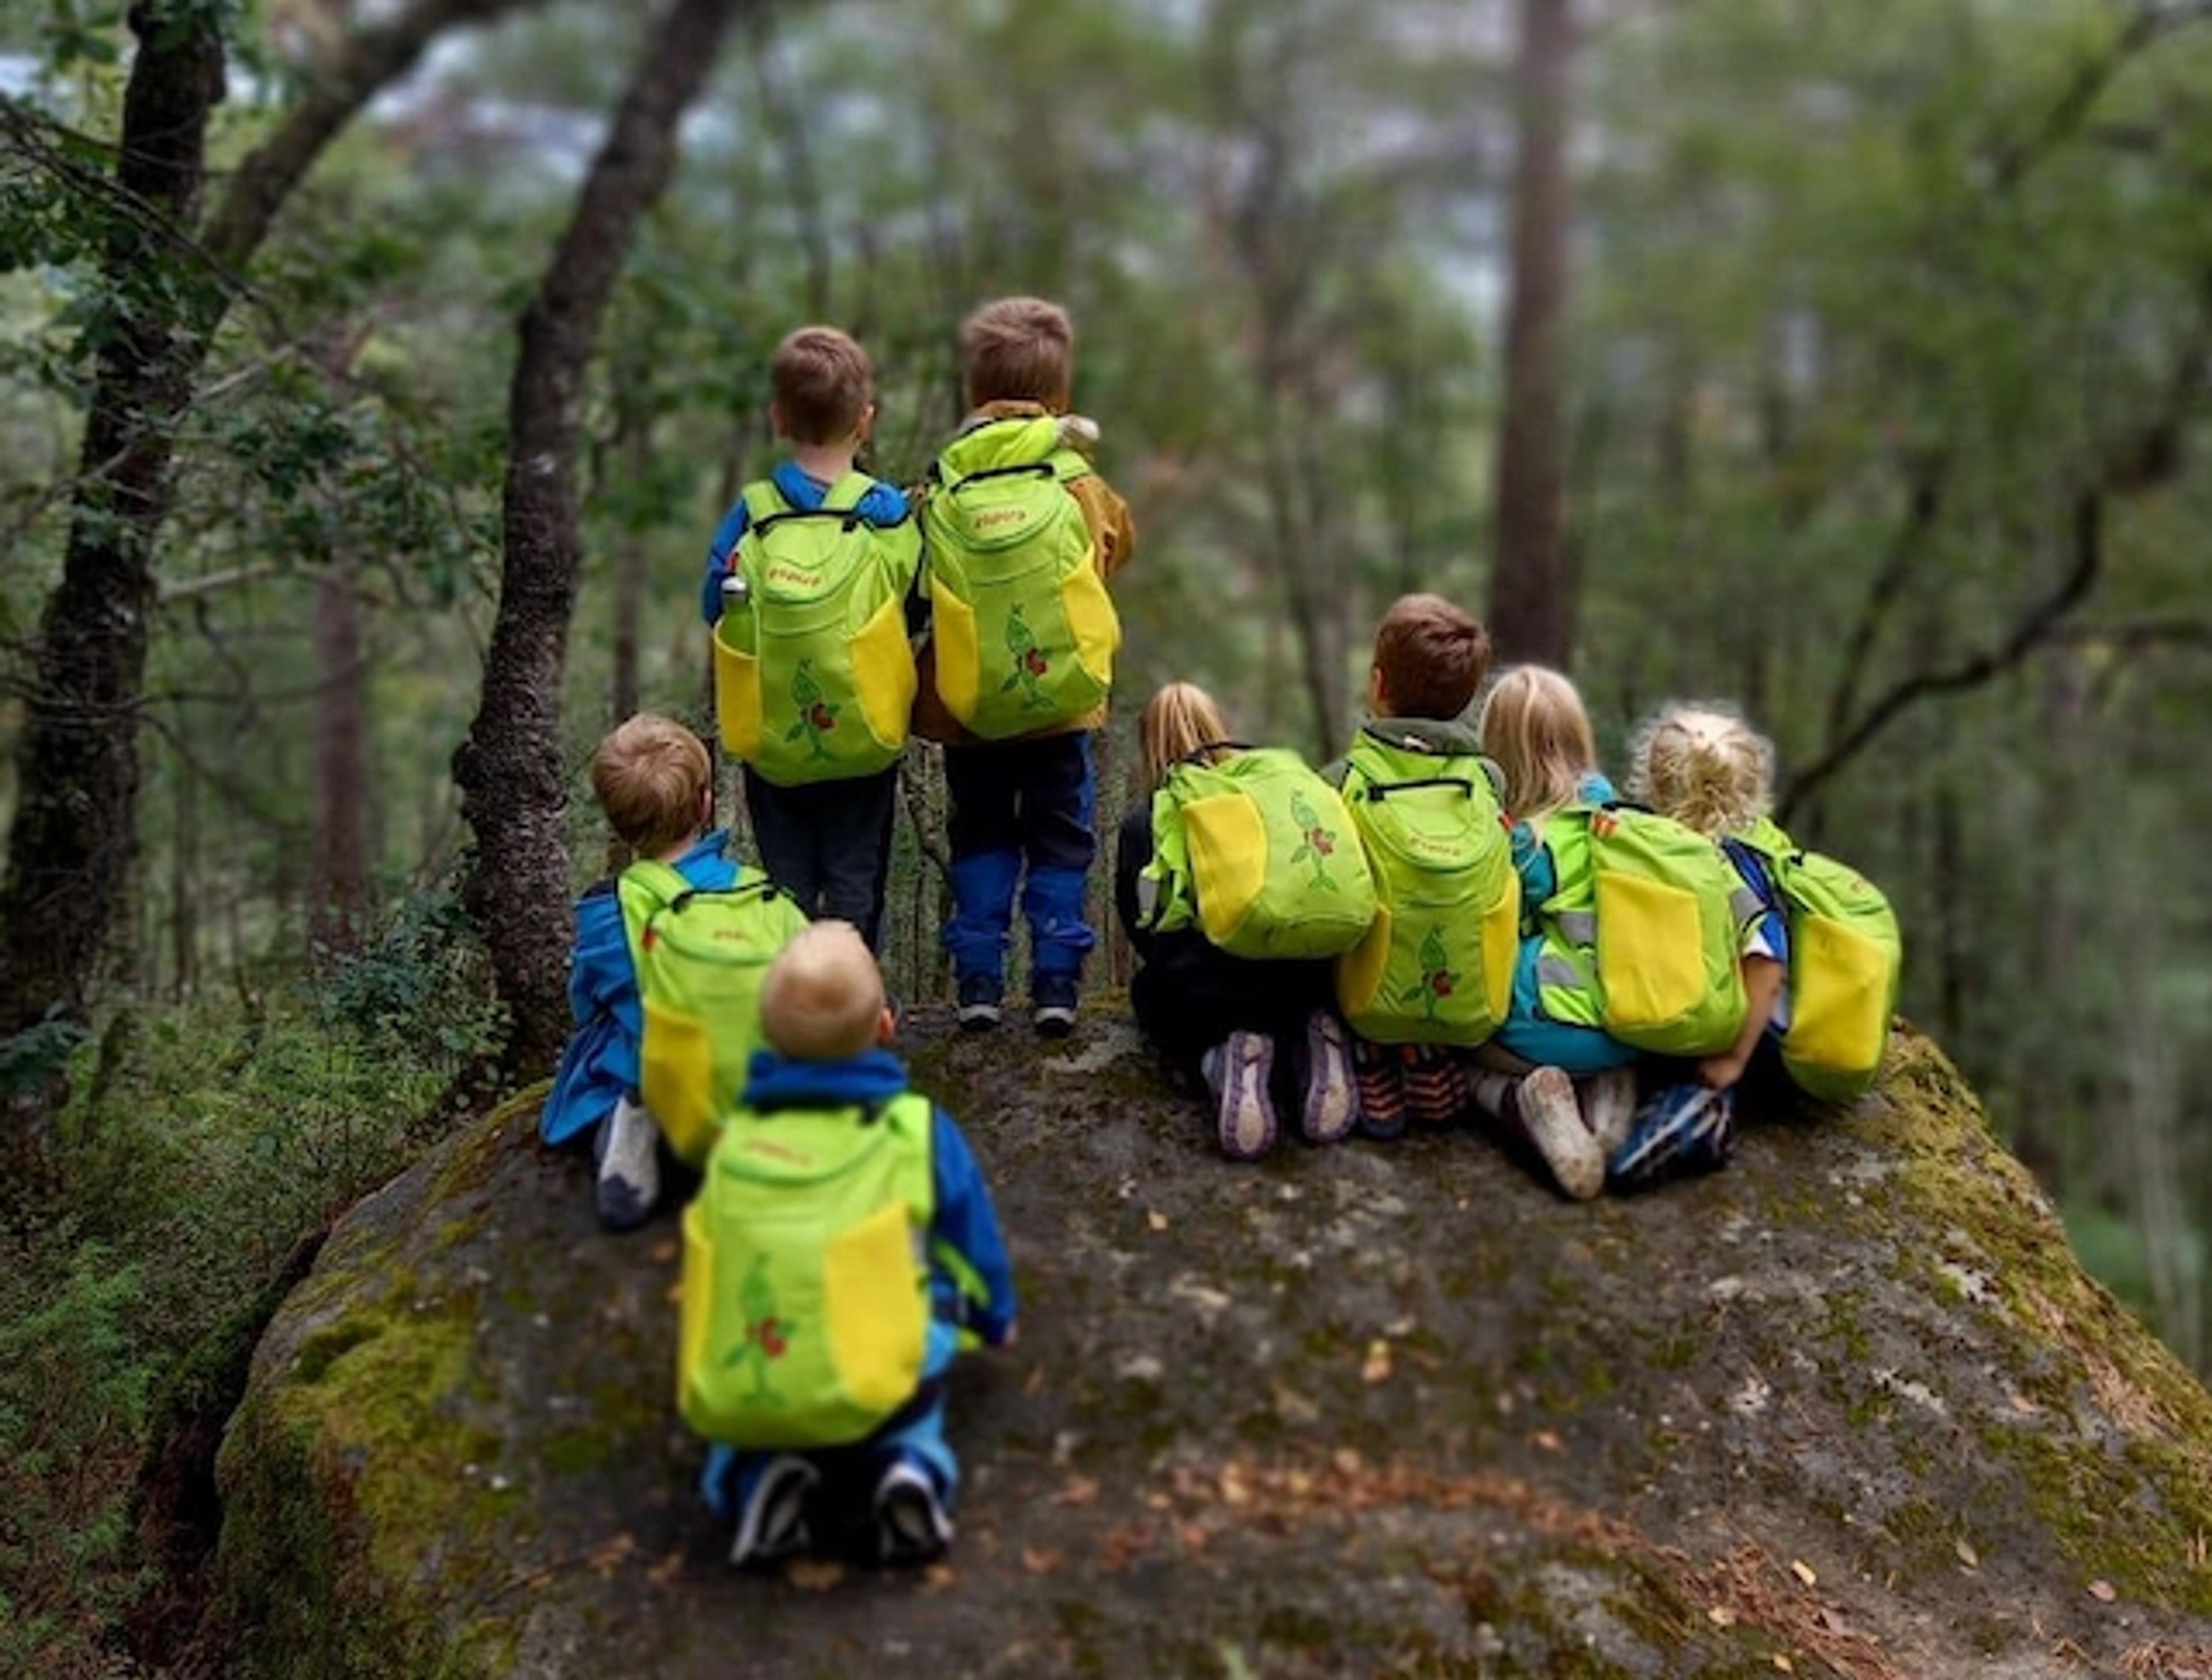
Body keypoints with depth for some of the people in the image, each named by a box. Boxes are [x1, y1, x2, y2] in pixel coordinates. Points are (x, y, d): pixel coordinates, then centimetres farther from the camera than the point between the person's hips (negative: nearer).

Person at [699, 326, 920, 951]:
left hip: (773, 737, 1)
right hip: (867, 734, 0)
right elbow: (919, 612, -2)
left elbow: (717, 609, -4)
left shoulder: (753, 514, -8)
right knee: (856, 877, 10)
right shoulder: (892, 514, -8)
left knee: (787, 882, 12)